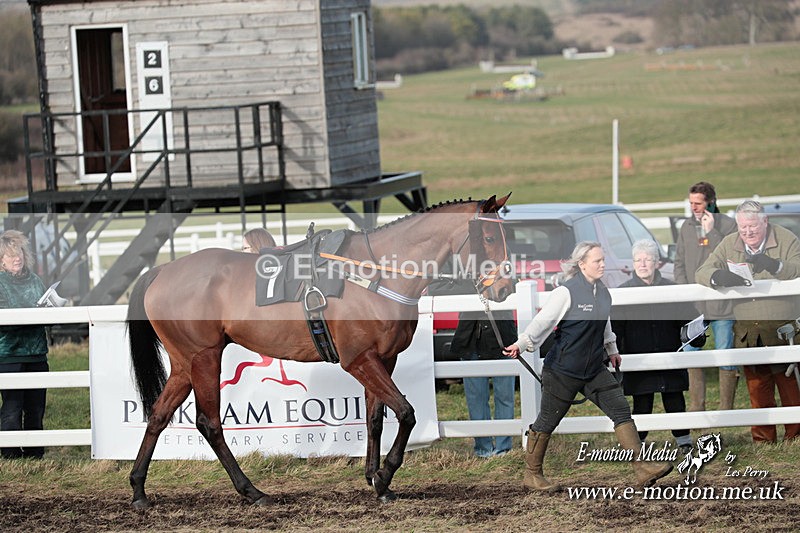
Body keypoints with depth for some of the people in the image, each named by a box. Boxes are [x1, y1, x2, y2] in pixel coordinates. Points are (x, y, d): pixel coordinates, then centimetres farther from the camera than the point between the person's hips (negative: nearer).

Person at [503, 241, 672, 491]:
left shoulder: (602, 291, 7)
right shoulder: (567, 292, -16)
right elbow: (543, 321, -14)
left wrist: (611, 349, 35)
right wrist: (521, 345, -14)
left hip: (594, 368, 7)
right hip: (563, 370, -7)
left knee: (621, 410, -5)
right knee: (547, 422, 5)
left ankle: (642, 469, -8)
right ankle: (532, 475, 21)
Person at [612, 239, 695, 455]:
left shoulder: (671, 289, 6)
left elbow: (686, 317, 9)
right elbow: (616, 327, 1)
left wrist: (696, 335, -8)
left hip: (670, 355, 1)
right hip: (639, 361, -1)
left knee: (674, 400, 6)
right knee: (642, 403, 2)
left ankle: (683, 441, 15)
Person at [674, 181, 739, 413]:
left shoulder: (728, 225, -2)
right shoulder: (687, 227, 11)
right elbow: (680, 262, 15)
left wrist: (711, 231, -17)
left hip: (722, 304, -4)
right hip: (693, 305, 4)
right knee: (691, 352, 3)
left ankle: (726, 408, 5)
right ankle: (696, 407, 9)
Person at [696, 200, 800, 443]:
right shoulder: (729, 245, 9)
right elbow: (702, 273, 2)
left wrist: (774, 265, -33)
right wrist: (718, 276, -21)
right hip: (748, 334, 3)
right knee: (758, 391, 9)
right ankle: (762, 440, 16)